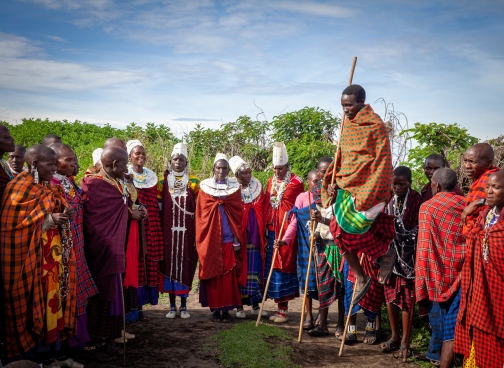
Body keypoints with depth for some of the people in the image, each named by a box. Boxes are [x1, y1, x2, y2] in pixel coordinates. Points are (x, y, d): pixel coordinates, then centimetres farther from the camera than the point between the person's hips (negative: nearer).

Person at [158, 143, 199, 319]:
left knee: (186, 264, 1)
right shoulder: (163, 181, 6)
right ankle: (172, 306, 13)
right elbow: (158, 206, 6)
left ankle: (184, 306, 12)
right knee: (169, 262, 3)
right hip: (168, 230, 1)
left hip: (187, 230, 0)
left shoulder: (194, 181, 5)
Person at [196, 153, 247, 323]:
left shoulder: (234, 187, 6)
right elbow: (200, 215, 4)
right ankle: (215, 309, 12)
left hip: (229, 239, 0)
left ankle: (227, 309, 9)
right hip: (211, 239, 0)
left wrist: (237, 239, -3)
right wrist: (202, 239, -2)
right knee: (213, 274, 3)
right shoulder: (205, 187, 5)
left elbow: (238, 215, 4)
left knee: (229, 275, 1)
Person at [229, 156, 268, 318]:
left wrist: (263, 236, 4)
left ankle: (255, 304, 16)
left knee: (255, 268, 6)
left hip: (255, 236, 3)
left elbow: (263, 212, 10)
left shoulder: (258, 188, 9)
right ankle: (239, 306, 10)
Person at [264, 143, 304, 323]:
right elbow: (266, 206, 12)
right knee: (273, 267, 7)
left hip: (287, 231, -6)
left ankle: (284, 309, 6)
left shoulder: (296, 182, -6)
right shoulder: (271, 181, 12)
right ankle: (280, 307, 18)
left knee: (284, 266, -2)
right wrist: (266, 228, 6)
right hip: (272, 230, 6)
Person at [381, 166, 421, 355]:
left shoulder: (416, 200, -7)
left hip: (408, 254, -4)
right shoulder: (388, 200, 6)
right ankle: (395, 335, 22)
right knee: (390, 295, 9)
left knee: (407, 297, 0)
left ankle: (405, 340, 10)